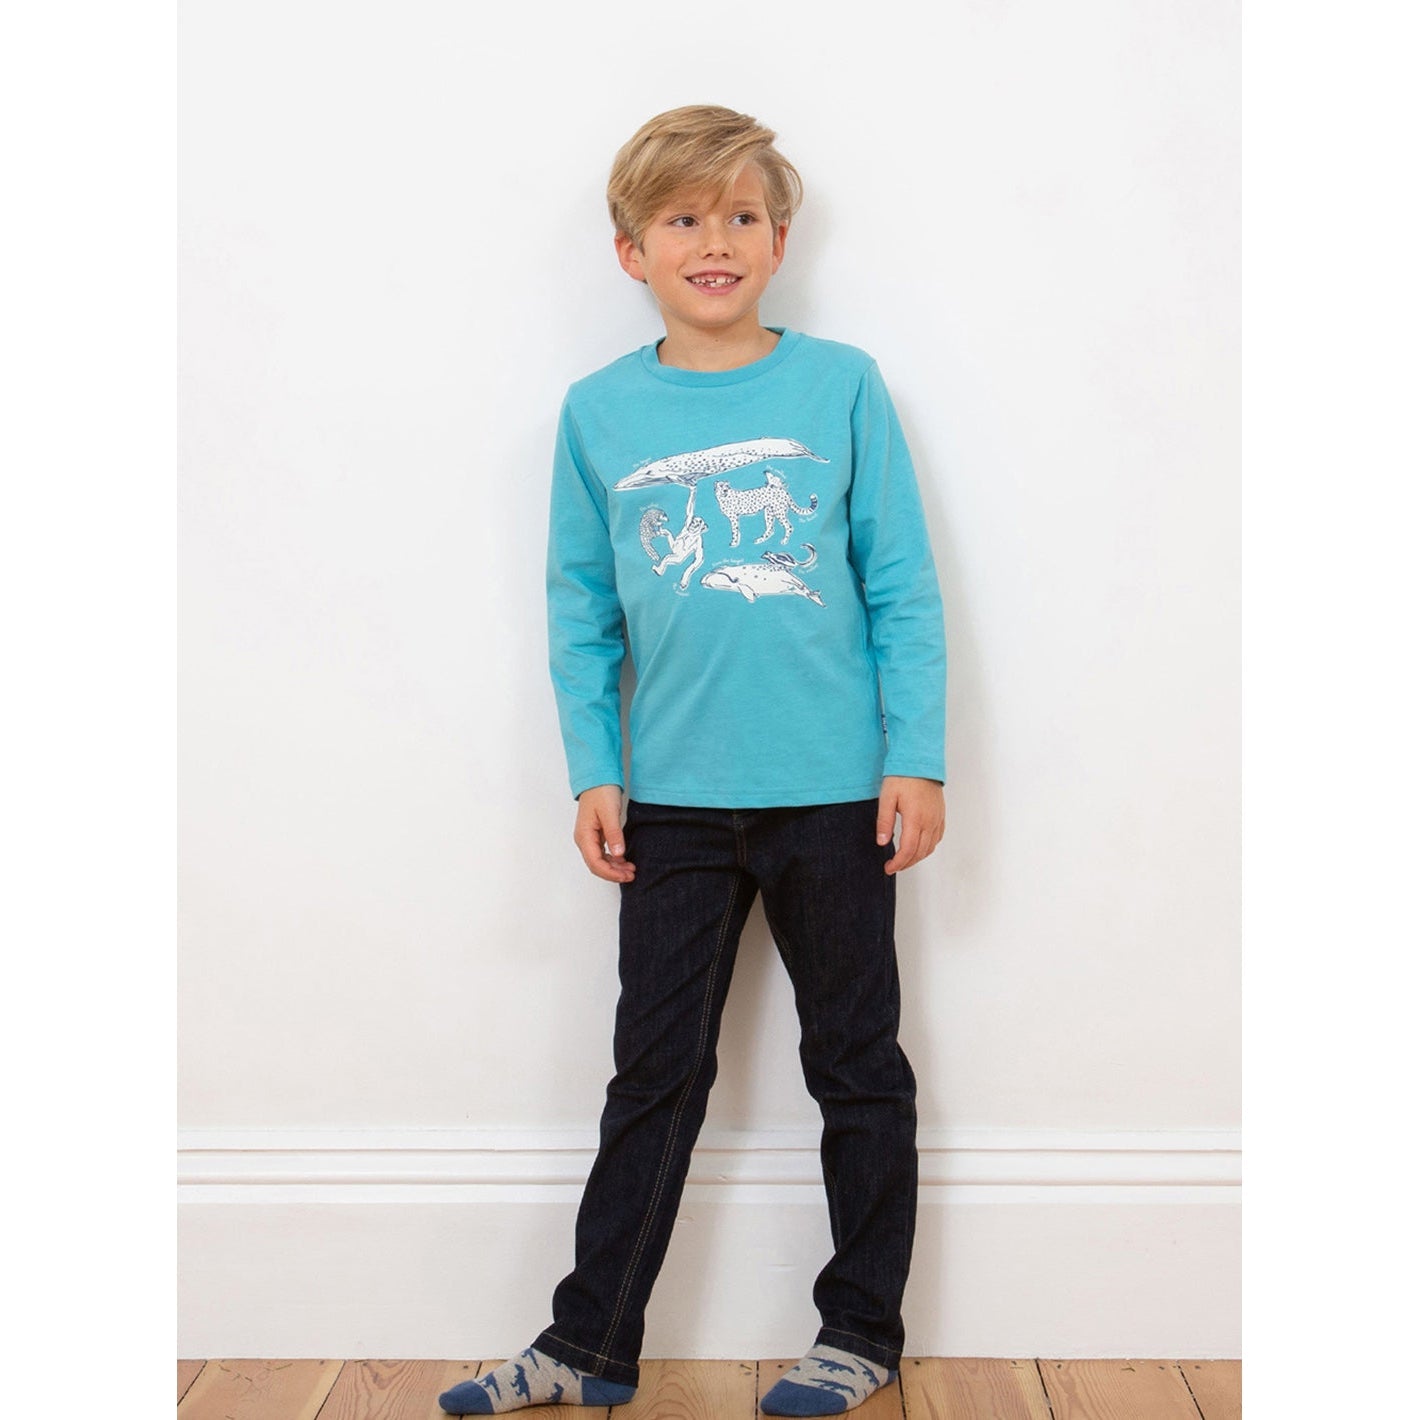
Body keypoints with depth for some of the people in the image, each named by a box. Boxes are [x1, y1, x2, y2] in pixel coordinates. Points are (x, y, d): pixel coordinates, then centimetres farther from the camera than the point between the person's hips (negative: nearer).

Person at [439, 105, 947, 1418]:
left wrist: (916, 760, -5)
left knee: (858, 1065, 11)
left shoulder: (842, 387, -1)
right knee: (654, 1076, 11)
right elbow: (581, 613, 8)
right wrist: (594, 773, 2)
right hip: (673, 802, 2)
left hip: (834, 794, -1)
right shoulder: (599, 413, 4)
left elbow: (904, 592, 0)